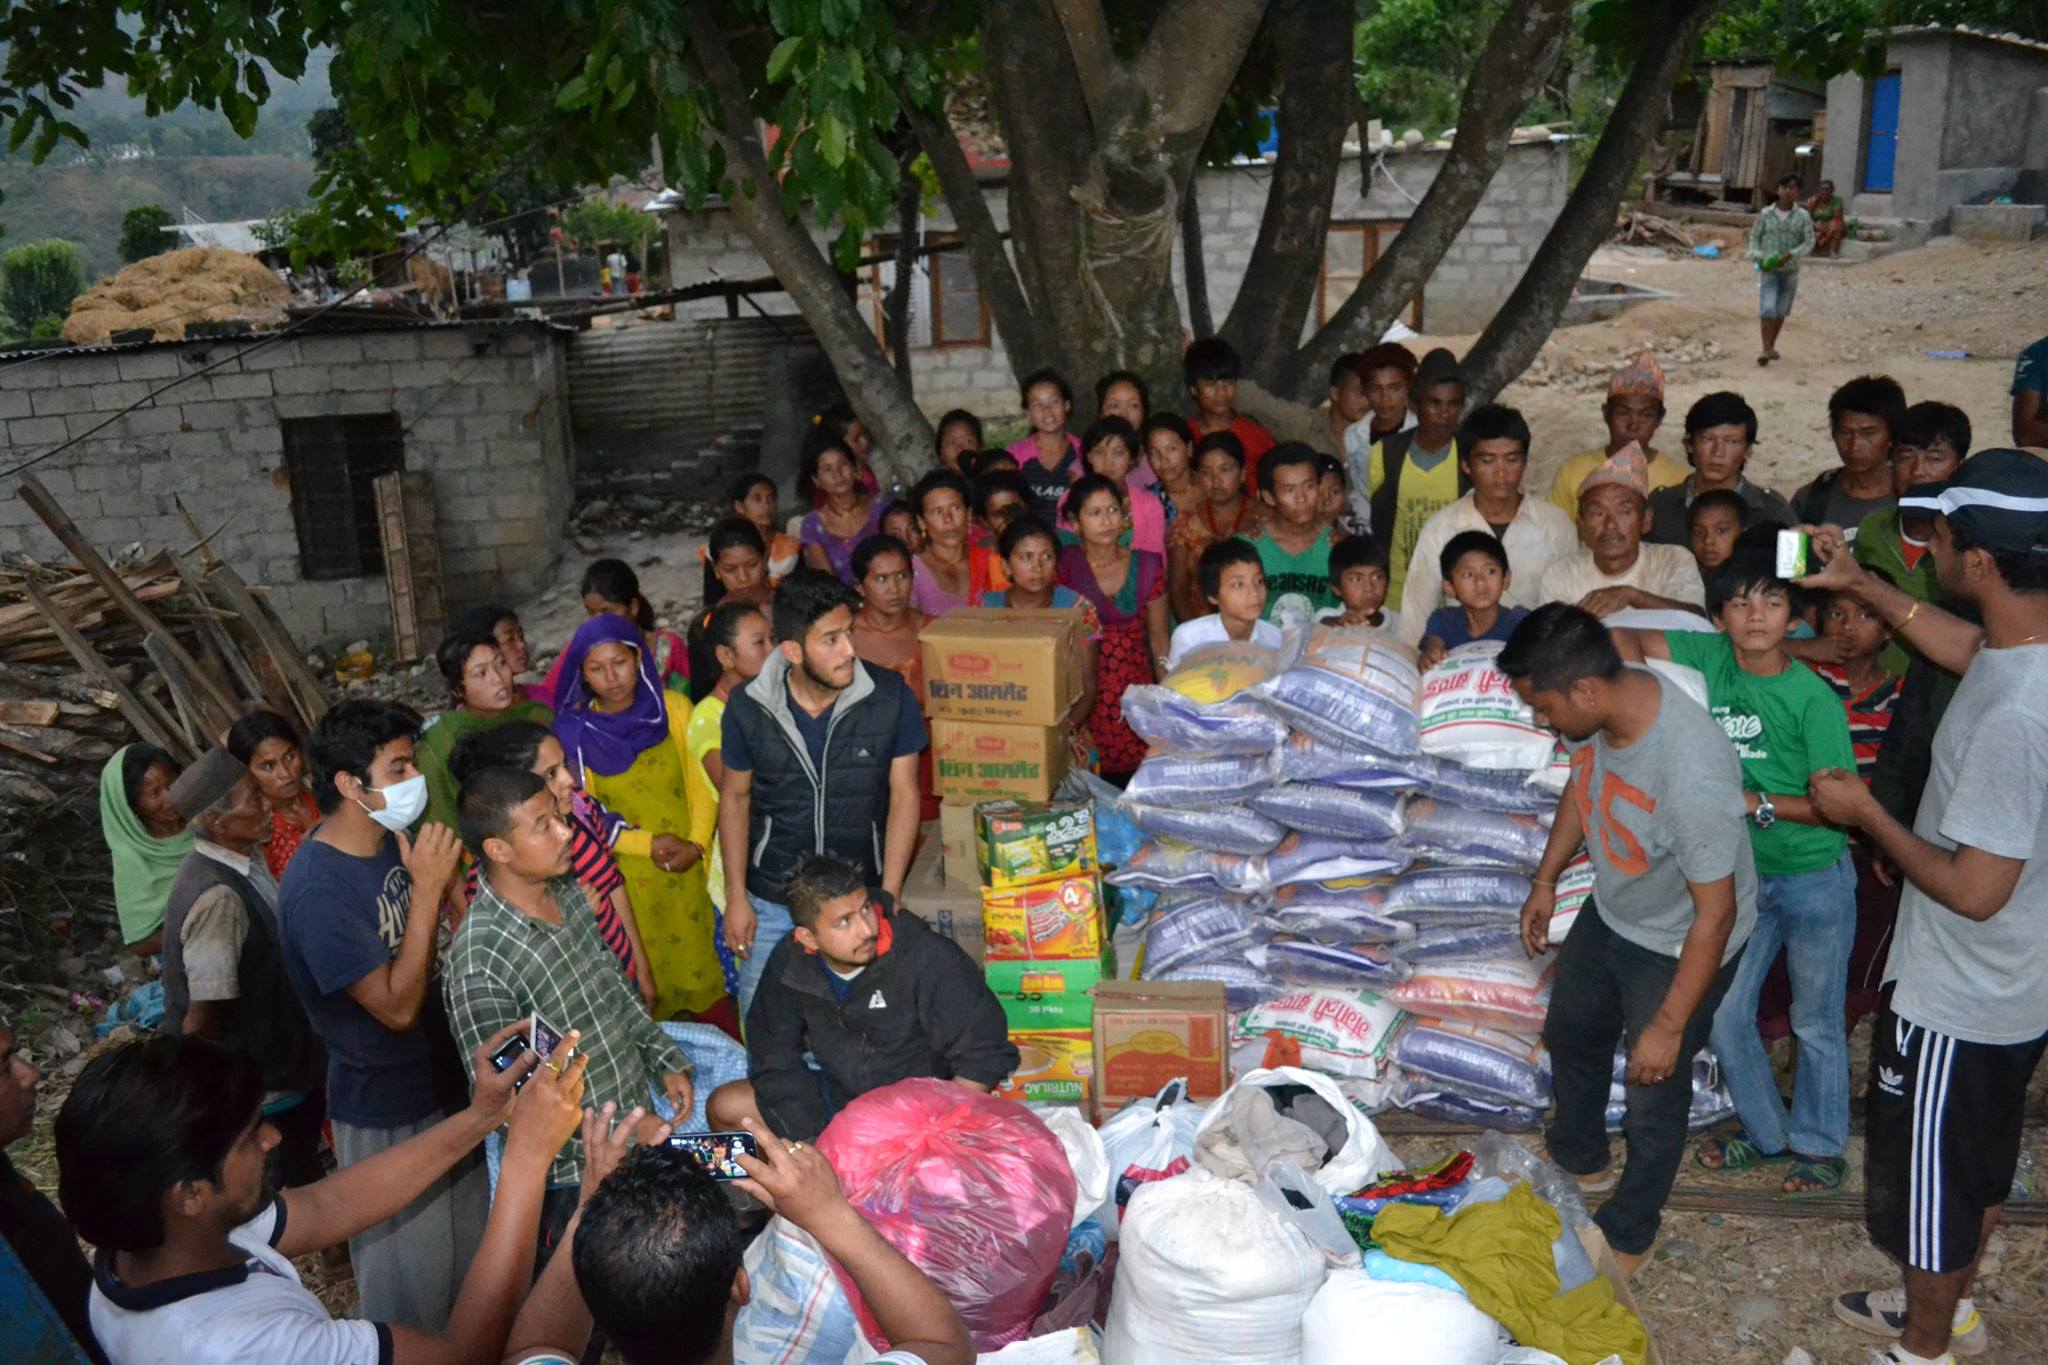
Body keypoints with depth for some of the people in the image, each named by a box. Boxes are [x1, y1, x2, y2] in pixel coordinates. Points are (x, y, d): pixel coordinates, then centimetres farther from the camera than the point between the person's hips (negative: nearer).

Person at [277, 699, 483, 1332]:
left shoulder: (393, 842, -3)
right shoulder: (316, 888, -27)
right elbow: (397, 1005, -27)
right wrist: (427, 888, -28)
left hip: (444, 1080, 8)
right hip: (387, 1112, -8)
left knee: (470, 1251, 26)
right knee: (412, 1281, 12)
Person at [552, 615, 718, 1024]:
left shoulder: (673, 708, -3)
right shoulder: (575, 730, -7)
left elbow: (701, 783, -1)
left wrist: (697, 843, -16)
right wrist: (647, 843, -14)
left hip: (690, 869, 1)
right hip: (627, 878, -1)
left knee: (702, 972, 9)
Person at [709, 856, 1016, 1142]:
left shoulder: (930, 959, -25)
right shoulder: (790, 963, -9)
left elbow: (985, 1057, -19)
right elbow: (774, 1052, 2)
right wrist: (808, 1136, -8)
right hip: (835, 1098, 6)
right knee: (726, 1107, -2)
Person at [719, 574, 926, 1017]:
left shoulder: (890, 698, -14)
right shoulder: (748, 707, -12)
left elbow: (904, 796, -7)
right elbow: (735, 798, 2)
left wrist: (889, 897, -9)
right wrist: (736, 896, 2)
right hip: (771, 902, 1)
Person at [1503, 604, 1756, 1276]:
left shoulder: (1692, 773, -41)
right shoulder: (1601, 708, -19)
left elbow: (1715, 914, -31)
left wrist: (1669, 1027, -23)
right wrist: (1546, 879, 10)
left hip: (1679, 945, -7)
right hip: (1610, 913, 8)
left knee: (1654, 1094, 13)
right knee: (1570, 1031, 27)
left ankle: (1628, 1232, 39)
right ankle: (1580, 1158, 55)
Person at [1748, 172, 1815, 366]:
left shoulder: (1803, 216, -3)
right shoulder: (1766, 213, -2)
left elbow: (1809, 242, -3)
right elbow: (1755, 236, 7)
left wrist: (1790, 255, -19)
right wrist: (1757, 255, -8)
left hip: (1790, 270, 1)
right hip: (1767, 269, -1)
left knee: (1781, 311, 11)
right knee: (1767, 309, -13)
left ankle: (1772, 345, 27)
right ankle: (1765, 349, -12)